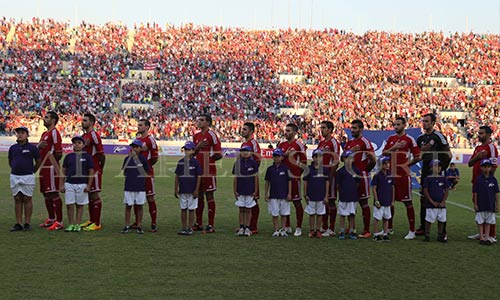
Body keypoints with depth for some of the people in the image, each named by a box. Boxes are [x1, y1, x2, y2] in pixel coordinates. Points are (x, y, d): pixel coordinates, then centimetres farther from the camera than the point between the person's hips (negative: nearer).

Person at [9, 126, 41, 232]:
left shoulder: (32, 148, -4)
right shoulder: (12, 148, 7)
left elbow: (38, 162, 5)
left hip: (27, 177, -4)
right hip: (14, 176, 4)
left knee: (27, 199, 0)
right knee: (17, 199, 6)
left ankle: (27, 223, 5)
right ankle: (18, 223, 9)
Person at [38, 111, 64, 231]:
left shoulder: (54, 133, -11)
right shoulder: (45, 134, 19)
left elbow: (58, 152, -16)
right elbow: (38, 150, 21)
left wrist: (52, 161, -5)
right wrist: (39, 146, 0)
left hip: (51, 167, -10)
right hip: (44, 167, 10)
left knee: (53, 194, -9)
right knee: (46, 194, 14)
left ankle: (59, 222, -7)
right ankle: (51, 219, 24)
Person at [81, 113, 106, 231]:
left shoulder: (94, 135, -14)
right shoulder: (84, 135, 16)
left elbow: (101, 154, -15)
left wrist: (100, 168, -7)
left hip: (94, 170, -9)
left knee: (95, 195, -6)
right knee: (89, 195, 14)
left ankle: (97, 223, -3)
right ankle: (91, 220, 23)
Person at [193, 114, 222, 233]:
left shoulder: (211, 135, -9)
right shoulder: (196, 136, 13)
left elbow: (219, 154, -11)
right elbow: (193, 153, 16)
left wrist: (208, 159, -3)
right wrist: (198, 146, -2)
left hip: (208, 171, -7)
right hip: (198, 170, 7)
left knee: (209, 196, -4)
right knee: (198, 195, 11)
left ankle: (211, 225, 0)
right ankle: (198, 223, 20)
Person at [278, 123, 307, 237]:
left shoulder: (299, 145, -6)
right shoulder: (281, 145, 12)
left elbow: (304, 164, -4)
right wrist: (285, 155, -5)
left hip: (294, 178, -6)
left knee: (297, 202, -1)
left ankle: (298, 228, 6)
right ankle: (287, 227, 21)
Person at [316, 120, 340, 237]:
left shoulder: (334, 143, -9)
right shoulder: (321, 143, 16)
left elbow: (336, 162, -15)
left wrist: (330, 176, -18)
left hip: (330, 174, -8)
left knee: (331, 200, -5)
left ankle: (331, 229, -2)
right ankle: (324, 227, 18)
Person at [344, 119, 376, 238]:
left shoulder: (365, 142, -8)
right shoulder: (349, 143, 15)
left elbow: (373, 160, -13)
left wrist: (364, 170, -6)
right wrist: (351, 151, -2)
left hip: (361, 176, -7)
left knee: (364, 203, -4)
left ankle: (366, 231, 0)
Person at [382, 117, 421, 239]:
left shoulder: (409, 139, -5)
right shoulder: (391, 139, 12)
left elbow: (418, 157, -5)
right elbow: (383, 153, 8)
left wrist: (407, 164, -4)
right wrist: (394, 148, -6)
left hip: (404, 175, -6)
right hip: (391, 173, 6)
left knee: (408, 202, -3)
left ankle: (412, 231, 2)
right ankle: (389, 227, 25)